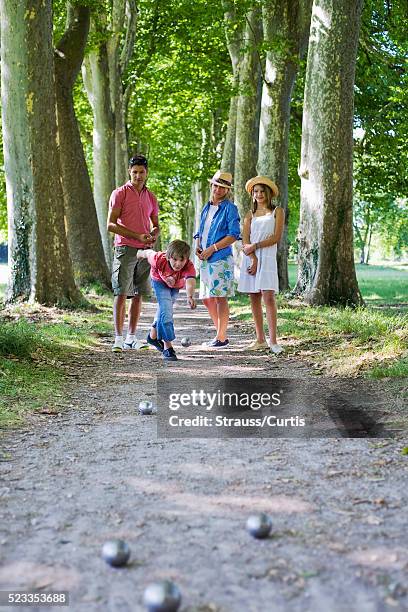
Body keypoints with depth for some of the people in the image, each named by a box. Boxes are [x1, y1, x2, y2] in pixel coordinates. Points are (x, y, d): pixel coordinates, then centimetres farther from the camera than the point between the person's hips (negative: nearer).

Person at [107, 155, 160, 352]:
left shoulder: (150, 197, 15)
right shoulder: (120, 193, -2)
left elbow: (155, 225, 23)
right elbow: (111, 225, -9)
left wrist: (153, 236, -1)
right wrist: (137, 236, -16)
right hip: (125, 249, -5)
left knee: (138, 295, 7)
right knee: (121, 294, -7)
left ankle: (131, 337, 14)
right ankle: (118, 338, -4)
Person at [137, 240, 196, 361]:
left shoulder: (189, 267, -44)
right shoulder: (159, 259, -40)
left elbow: (190, 281, -62)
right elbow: (149, 253, -18)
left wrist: (190, 296, -82)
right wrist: (140, 254, 5)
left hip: (175, 285, 3)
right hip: (160, 281, -3)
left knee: (165, 308, 24)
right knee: (166, 311, -20)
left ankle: (153, 335, 48)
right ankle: (167, 346, -14)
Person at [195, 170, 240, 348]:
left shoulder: (229, 208, -4)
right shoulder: (206, 208, 17)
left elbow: (234, 235, -11)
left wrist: (212, 248, -15)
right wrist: (198, 246, 3)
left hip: (221, 258, -8)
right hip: (205, 260, 8)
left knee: (219, 297, -6)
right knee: (207, 299, 9)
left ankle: (221, 338, 1)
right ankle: (220, 334, 20)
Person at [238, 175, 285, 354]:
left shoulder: (277, 211, 8)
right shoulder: (250, 215, 16)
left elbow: (276, 237, -3)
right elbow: (245, 240, 5)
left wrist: (255, 246, -10)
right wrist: (254, 259, -10)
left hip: (267, 257, -4)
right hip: (250, 258, 4)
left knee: (268, 297, -14)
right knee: (254, 299, 2)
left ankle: (273, 341, -16)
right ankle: (260, 340, 7)